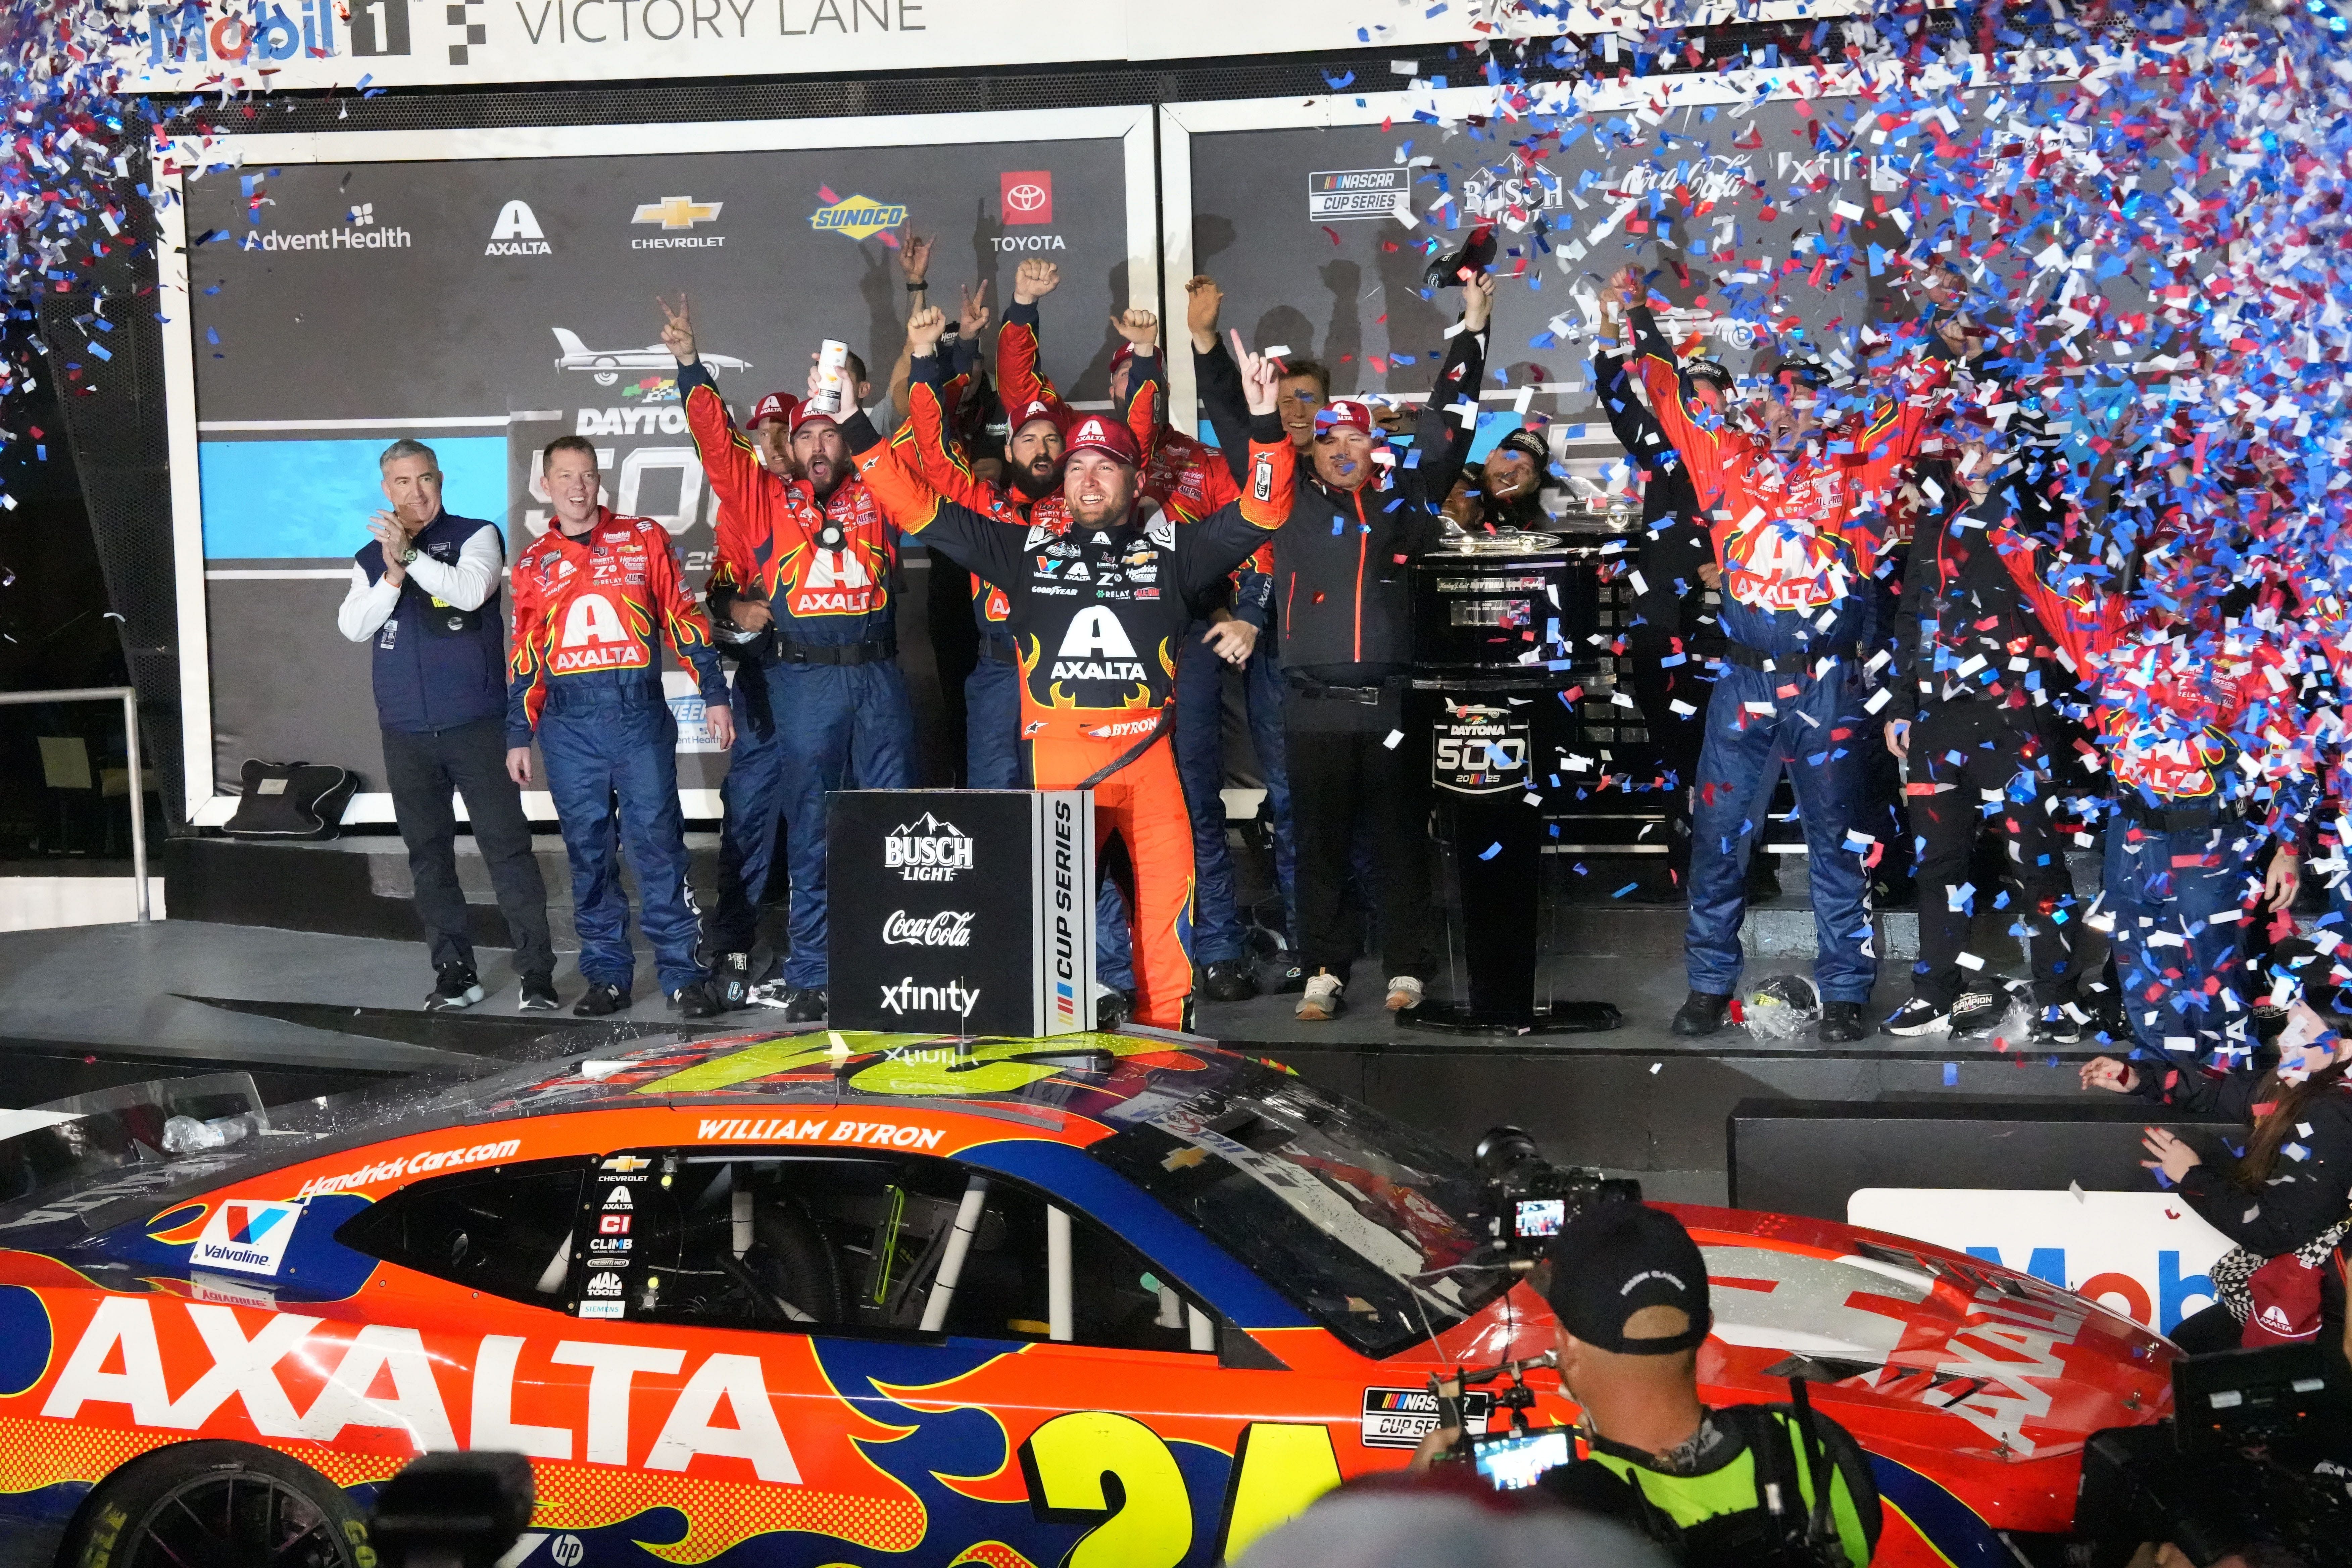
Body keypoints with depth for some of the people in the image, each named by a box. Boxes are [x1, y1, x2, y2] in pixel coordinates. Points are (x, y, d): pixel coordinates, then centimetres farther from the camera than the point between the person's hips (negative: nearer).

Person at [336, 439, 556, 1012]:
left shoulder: (475, 536, 2)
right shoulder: (371, 558, 12)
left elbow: (471, 591, -16)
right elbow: (354, 626, -1)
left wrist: (410, 556, -20)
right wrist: (393, 576, -15)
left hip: (477, 723, -4)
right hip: (406, 732, 4)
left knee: (507, 846, -6)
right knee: (428, 854, 7)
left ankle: (537, 970, -4)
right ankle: (455, 970, 15)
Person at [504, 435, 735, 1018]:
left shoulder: (643, 539, 7)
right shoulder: (533, 565, 13)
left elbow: (682, 618, 6)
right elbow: (524, 658, 16)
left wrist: (714, 693, 2)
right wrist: (518, 736, 13)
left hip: (639, 713, -2)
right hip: (569, 723, 2)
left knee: (657, 840, -5)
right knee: (587, 849, 5)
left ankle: (683, 971, 0)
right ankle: (606, 974, 12)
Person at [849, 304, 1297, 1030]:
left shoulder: (1172, 549, 13)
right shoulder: (1029, 550, 15)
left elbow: (1260, 513, 6)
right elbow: (921, 509, 15)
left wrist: (1264, 421, -6)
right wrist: (857, 427, 11)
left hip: (1146, 751, 0)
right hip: (1056, 752, 0)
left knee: (1167, 888, -3)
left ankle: (1164, 1028, 7)